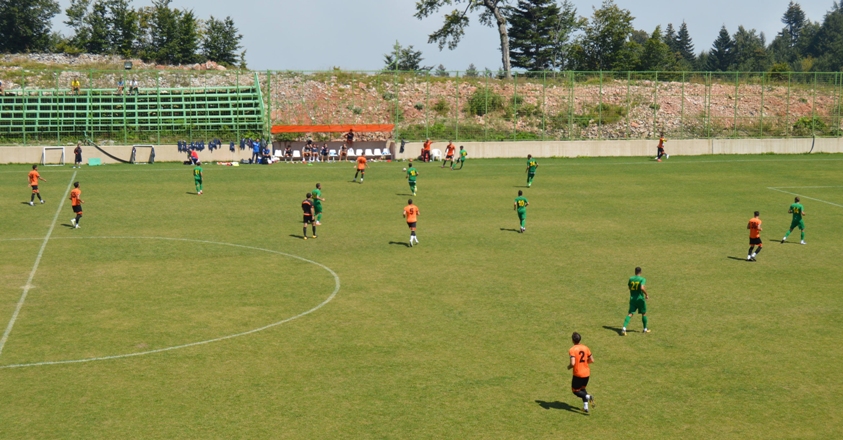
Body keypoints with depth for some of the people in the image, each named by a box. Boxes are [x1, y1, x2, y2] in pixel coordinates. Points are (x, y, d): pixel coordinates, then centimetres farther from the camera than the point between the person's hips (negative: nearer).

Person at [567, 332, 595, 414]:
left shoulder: (572, 350, -17)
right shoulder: (585, 348, 0)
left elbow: (572, 363, -27)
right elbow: (592, 360, 4)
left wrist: (569, 367, -6)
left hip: (578, 374, -6)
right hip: (586, 373, 6)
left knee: (575, 391, 11)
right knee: (582, 388, 24)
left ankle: (587, 396, -16)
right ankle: (585, 407, 16)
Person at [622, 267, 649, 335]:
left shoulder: (631, 278, 3)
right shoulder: (642, 279, -11)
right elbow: (642, 288, -26)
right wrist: (646, 294, -12)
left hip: (632, 298, 3)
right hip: (640, 298, -3)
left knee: (630, 314, 0)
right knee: (644, 313, 17)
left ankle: (624, 328, -19)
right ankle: (645, 329, 28)